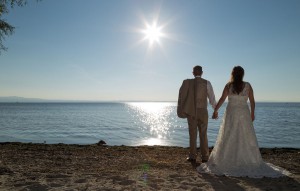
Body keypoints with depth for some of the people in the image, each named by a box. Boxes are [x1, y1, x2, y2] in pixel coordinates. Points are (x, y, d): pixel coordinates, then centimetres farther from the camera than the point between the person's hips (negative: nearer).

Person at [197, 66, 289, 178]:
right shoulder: (247, 86, -1)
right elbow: (252, 101, 2)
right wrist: (252, 113, 14)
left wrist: (215, 111, 1)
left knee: (228, 139, 5)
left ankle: (223, 162, 10)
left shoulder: (229, 86, -6)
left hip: (231, 114, -1)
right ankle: (251, 162, 15)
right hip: (244, 114, 1)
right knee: (247, 139, 9)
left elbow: (222, 100, -9)